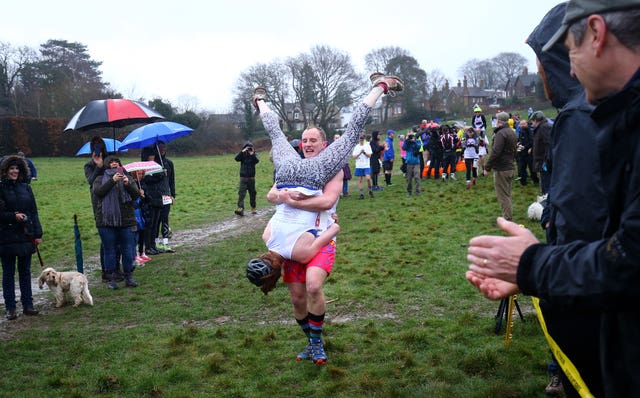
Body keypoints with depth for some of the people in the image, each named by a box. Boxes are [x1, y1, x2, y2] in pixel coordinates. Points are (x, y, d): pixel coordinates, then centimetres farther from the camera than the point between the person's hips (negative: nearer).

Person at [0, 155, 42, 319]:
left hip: (26, 236, 3)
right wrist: (13, 216, -19)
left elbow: (34, 212, 8)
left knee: (25, 271, 10)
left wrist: (38, 234, 3)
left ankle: (27, 305, 18)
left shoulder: (26, 187, 7)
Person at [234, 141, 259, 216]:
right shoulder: (242, 155, 3)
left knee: (252, 193, 9)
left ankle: (253, 208, 24)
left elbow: (257, 161, -17)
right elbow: (237, 159, -16)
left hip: (251, 177, 1)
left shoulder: (254, 155, 2)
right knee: (241, 193, -13)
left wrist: (252, 154, -30)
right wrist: (242, 152, -25)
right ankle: (240, 209, -21)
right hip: (243, 177, -1)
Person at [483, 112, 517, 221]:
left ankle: (507, 218, -2)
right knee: (507, 194, 18)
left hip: (501, 169, -10)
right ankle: (509, 216, 26)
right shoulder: (512, 133, 14)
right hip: (510, 167, 10)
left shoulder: (501, 133, -17)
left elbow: (495, 152, -24)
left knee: (502, 195, -4)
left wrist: (487, 167, -19)